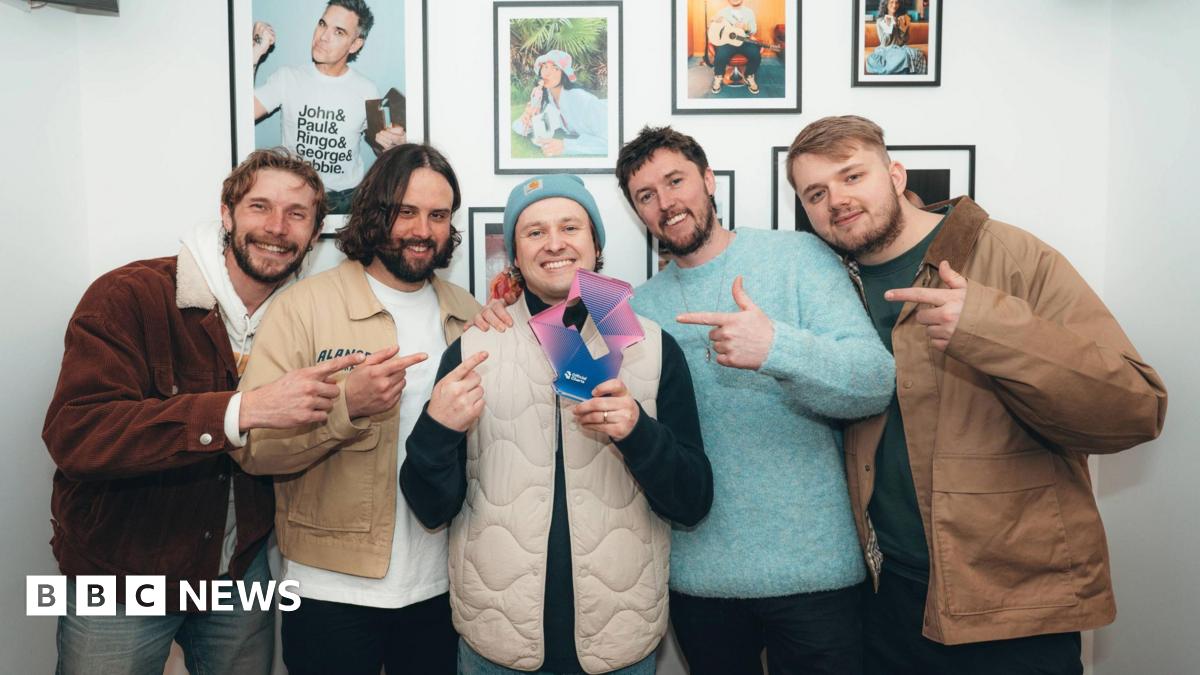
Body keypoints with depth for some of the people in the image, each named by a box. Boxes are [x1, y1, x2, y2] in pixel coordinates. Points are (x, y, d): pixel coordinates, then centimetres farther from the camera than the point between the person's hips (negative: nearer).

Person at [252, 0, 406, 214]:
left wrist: (394, 144, -12)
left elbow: (381, 148, 12)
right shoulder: (288, 77, 2)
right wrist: (254, 55, -13)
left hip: (348, 198, 1)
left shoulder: (367, 90, 2)